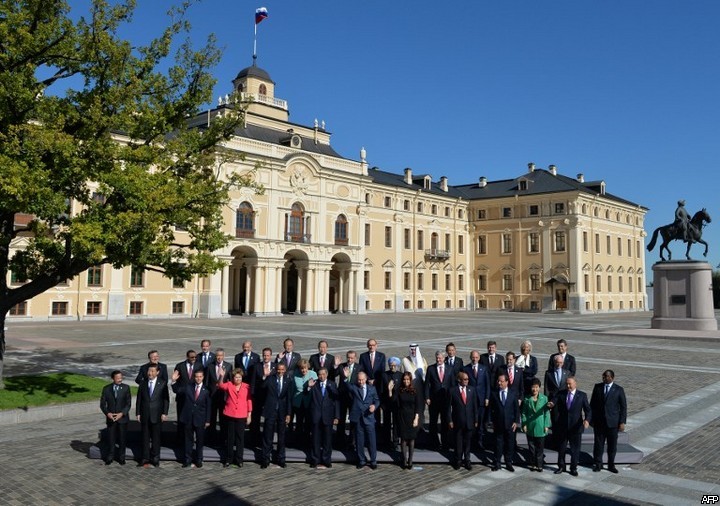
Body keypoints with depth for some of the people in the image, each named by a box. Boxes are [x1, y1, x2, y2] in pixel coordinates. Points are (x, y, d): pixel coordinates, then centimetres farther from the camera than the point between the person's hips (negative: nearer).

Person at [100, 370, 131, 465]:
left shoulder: (126, 388, -3)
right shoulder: (106, 388, 0)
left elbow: (128, 403, -4)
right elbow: (102, 404, 2)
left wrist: (122, 413, -16)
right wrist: (107, 413, -13)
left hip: (122, 417, 0)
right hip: (111, 418, 1)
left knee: (122, 439, 5)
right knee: (110, 439, 4)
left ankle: (121, 457, 17)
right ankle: (109, 457, 18)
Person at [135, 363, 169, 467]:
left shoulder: (162, 384, -3)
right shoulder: (143, 384, 4)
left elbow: (166, 399, -2)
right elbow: (139, 399, 7)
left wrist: (164, 413, -7)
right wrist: (138, 413, 2)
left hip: (157, 415, -2)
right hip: (145, 415, 2)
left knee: (156, 438, 6)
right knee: (145, 438, 8)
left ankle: (155, 458, 18)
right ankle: (145, 458, 17)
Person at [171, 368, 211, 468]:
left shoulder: (206, 390, -4)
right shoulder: (187, 387, 2)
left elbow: (208, 407, -2)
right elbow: (177, 390, -3)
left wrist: (207, 420, -3)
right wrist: (174, 381, -20)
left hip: (200, 419, -1)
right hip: (188, 418, 1)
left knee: (200, 440, 9)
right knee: (188, 440, 10)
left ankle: (199, 460, 22)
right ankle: (188, 460, 21)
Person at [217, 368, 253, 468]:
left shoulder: (247, 387, 0)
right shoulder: (229, 385, 2)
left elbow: (249, 401, 3)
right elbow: (220, 386, -14)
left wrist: (249, 415, 2)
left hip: (242, 417, 0)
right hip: (229, 416, 0)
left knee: (240, 437, 6)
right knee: (230, 437, 9)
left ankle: (239, 459, 16)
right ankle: (228, 459, 19)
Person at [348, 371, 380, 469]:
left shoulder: (372, 388, 8)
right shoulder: (354, 388, 2)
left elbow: (377, 400, 12)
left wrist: (375, 406, -10)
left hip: (369, 417, 0)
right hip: (357, 418, 0)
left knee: (372, 440, 3)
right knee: (359, 441, 7)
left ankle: (373, 461, 15)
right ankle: (361, 460, 21)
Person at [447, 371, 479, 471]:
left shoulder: (471, 390, 2)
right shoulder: (453, 390, -6)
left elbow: (475, 406, 5)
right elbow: (449, 407, -4)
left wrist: (476, 420, 3)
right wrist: (450, 420, -8)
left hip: (469, 421, 2)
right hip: (458, 421, -2)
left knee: (467, 442, 11)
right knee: (458, 442, 9)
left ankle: (467, 460, 25)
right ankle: (458, 460, 24)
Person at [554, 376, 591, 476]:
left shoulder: (582, 395, -4)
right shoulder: (561, 394, 1)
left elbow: (588, 409, -7)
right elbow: (558, 409, -2)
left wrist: (587, 420, -23)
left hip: (576, 427, -1)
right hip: (562, 426, 2)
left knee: (575, 449, 8)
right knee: (561, 448, 13)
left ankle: (573, 468, 24)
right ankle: (561, 466, 29)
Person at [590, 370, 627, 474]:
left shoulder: (619, 390, -3)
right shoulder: (597, 387, 3)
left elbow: (623, 407, -1)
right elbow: (592, 403, 9)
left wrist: (622, 422, -5)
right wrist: (591, 418, 7)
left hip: (613, 422, -1)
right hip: (598, 422, 1)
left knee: (612, 444, 7)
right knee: (598, 443, 6)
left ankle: (611, 465, 21)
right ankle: (598, 464, 19)